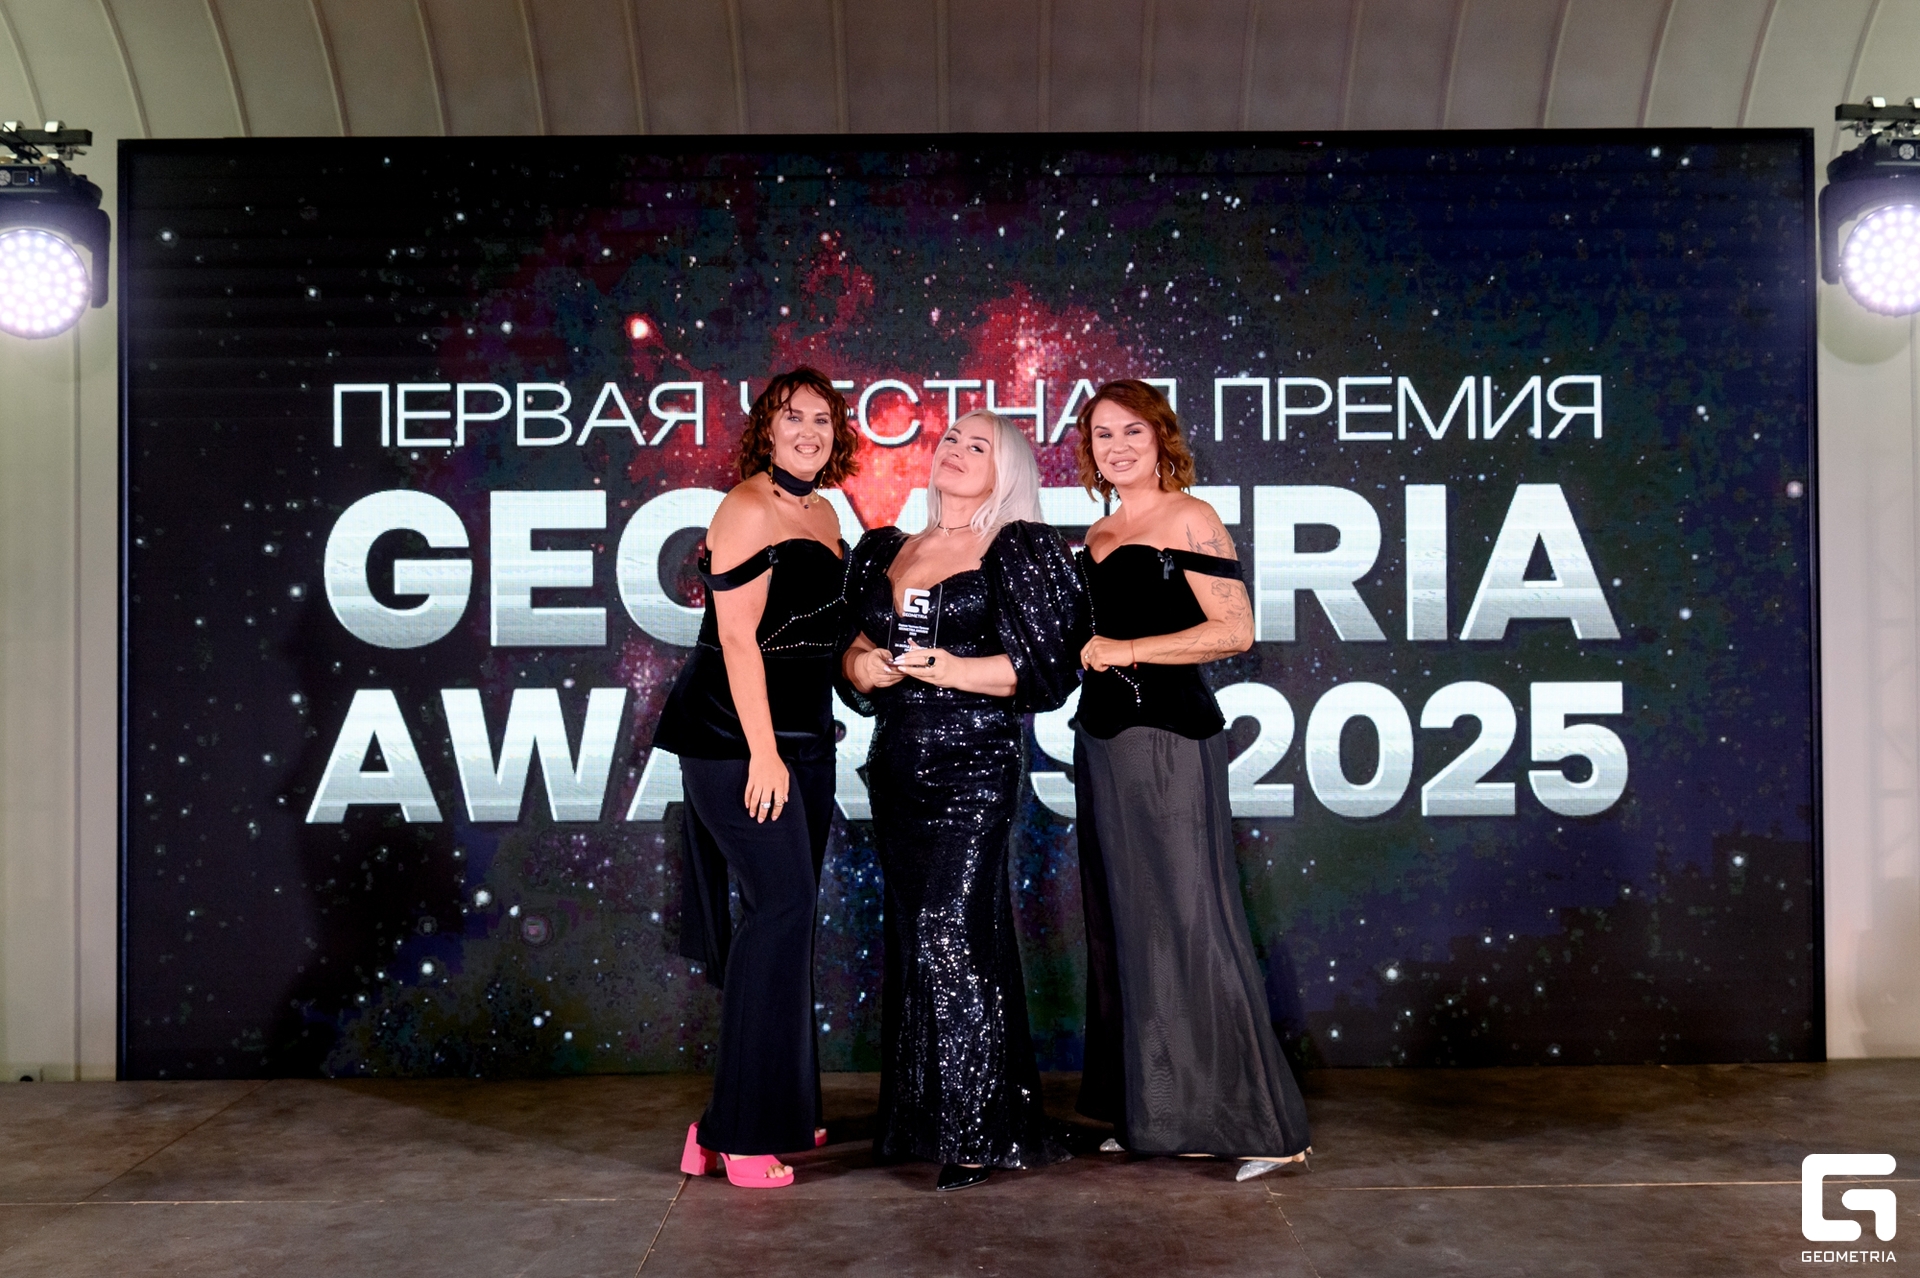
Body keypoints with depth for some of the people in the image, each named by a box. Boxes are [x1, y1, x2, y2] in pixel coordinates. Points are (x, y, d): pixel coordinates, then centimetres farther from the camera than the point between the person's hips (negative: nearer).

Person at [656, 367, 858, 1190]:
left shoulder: (823, 515, 15)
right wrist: (761, 752, -20)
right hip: (736, 735, -9)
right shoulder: (748, 509, -10)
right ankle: (739, 1134, -8)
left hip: (802, 736, 9)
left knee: (789, 914, 12)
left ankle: (781, 1110, 23)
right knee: (780, 903, -14)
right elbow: (737, 638, -16)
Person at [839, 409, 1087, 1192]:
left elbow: (1043, 664, -8)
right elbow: (853, 643, 20)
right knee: (911, 939, 9)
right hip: (897, 765, 6)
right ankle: (918, 1120, 20)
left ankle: (977, 1134, -4)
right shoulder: (886, 551, 16)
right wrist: (859, 663, -2)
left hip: (975, 767, -6)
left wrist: (950, 670, -16)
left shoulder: (1020, 552, 0)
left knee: (952, 937, -11)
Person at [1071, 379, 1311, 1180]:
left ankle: (1256, 1122, -1)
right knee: (1122, 924, 10)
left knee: (1184, 918, -9)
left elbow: (1235, 630, -14)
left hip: (1168, 732, -8)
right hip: (1103, 733, 8)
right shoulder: (1096, 536, 17)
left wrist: (1123, 651, -14)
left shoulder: (1188, 518, -5)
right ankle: (1149, 1113, 19)